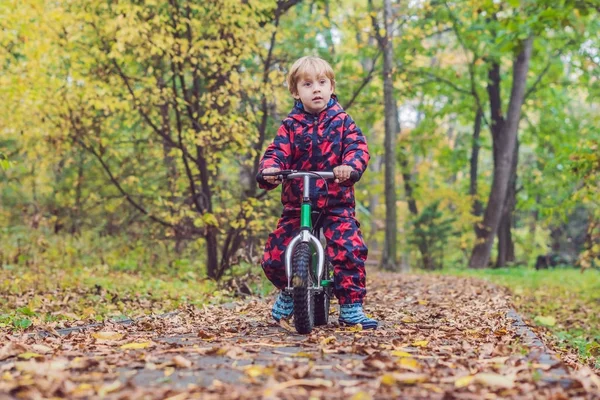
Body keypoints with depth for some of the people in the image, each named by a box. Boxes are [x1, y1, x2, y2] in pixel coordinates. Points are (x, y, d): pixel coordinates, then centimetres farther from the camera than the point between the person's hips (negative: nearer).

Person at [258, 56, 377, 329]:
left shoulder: (341, 121, 3)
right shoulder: (291, 125, 4)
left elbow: (357, 147, -9)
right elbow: (277, 152, -6)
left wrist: (350, 166, -32)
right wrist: (269, 170, -30)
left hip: (337, 205, -1)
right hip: (296, 205, 1)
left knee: (351, 251, -20)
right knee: (273, 258, -6)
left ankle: (351, 307, -3)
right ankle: (288, 292, 26)